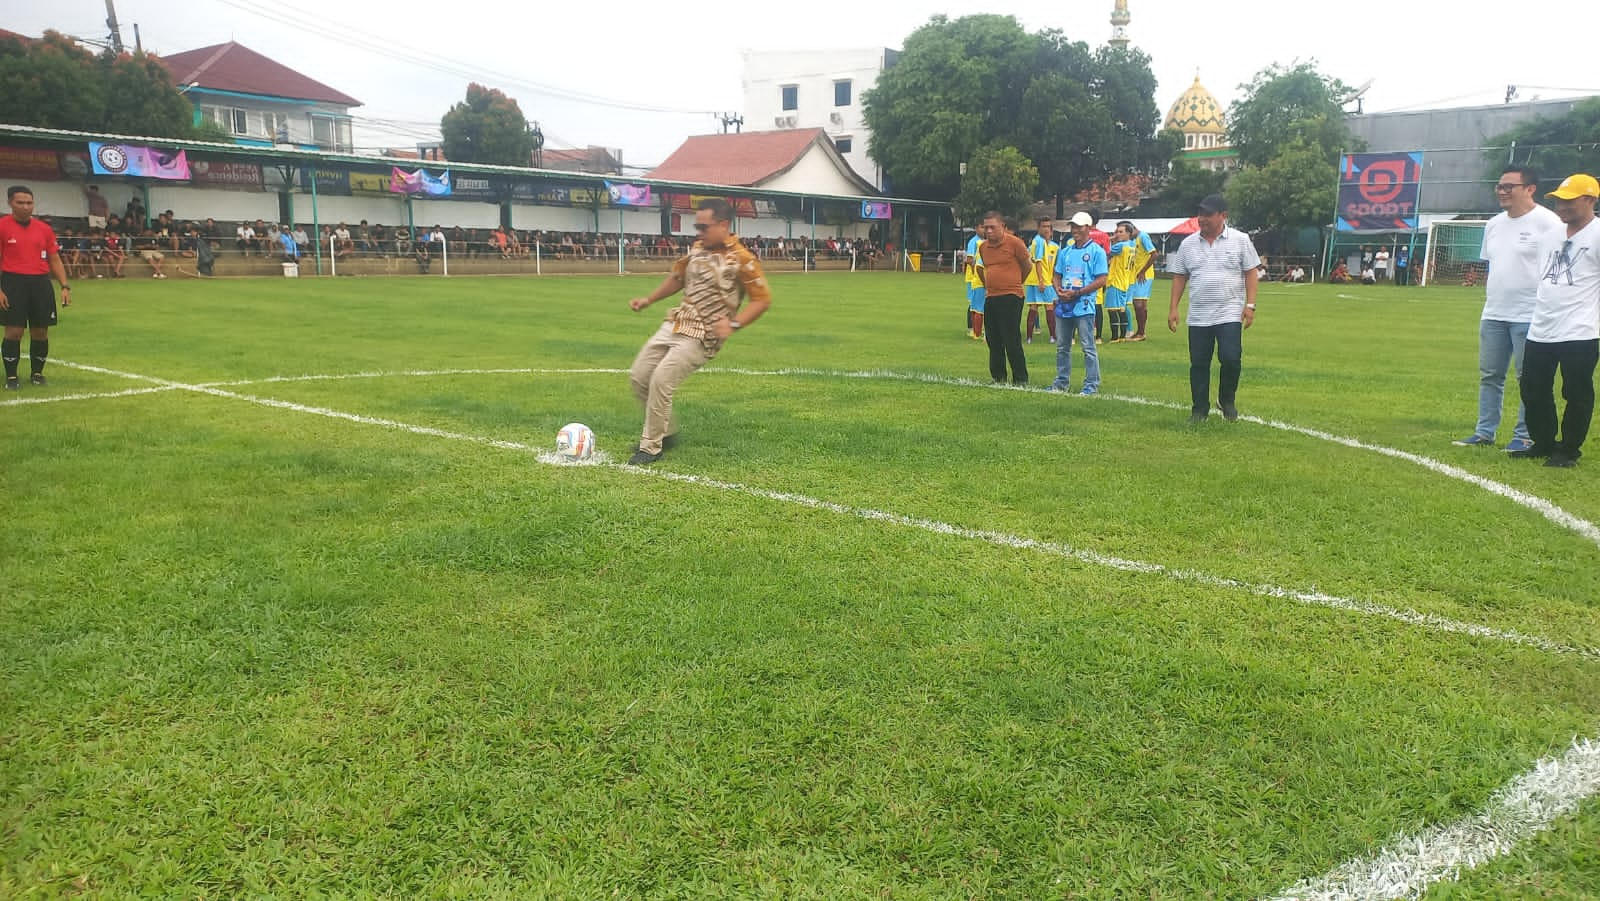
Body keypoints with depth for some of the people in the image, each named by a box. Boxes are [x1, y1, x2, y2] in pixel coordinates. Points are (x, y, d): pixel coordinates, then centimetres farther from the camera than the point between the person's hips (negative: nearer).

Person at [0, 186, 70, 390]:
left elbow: (55, 260, 14)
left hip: (41, 283, 4)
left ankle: (37, 373, 22)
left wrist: (65, 286, 4)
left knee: (40, 332, 7)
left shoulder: (44, 228, 9)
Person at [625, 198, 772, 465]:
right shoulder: (697, 249, 8)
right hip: (674, 324, 8)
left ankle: (651, 448, -1)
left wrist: (734, 323, -26)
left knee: (661, 380, -18)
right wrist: (648, 300, 19)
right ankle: (667, 432, 25)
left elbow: (762, 299, -13)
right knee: (638, 376, 7)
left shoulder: (742, 260, -13)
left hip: (702, 336, -8)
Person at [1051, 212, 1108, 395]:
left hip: (1083, 306, -6)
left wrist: (1077, 293, -15)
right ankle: (1062, 381, 22)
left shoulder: (1096, 251, -3)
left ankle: (1092, 384, 1)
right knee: (1062, 346, 12)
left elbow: (1101, 280, -9)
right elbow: (1057, 275, 21)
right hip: (1063, 305, 7)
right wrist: (1058, 290, -3)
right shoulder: (1065, 252, 16)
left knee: (1088, 347, -4)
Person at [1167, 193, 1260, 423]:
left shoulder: (1240, 240, 1)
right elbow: (1179, 277, 11)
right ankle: (1199, 409, 17)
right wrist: (1173, 308, 6)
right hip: (1198, 316, 3)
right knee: (1199, 363, 5)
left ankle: (1227, 401, 12)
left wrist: (1250, 305, -7)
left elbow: (1250, 273, 1)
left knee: (1231, 359, -12)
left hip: (1230, 315, -3)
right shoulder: (1188, 244, 8)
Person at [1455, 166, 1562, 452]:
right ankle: (1484, 433, 17)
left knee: (1528, 379, -1)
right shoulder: (1494, 224, 14)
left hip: (1529, 317, -7)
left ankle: (1524, 436, 7)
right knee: (1489, 375, 10)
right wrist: (1488, 302, 15)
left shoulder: (1547, 222, -8)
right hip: (1493, 316, 7)